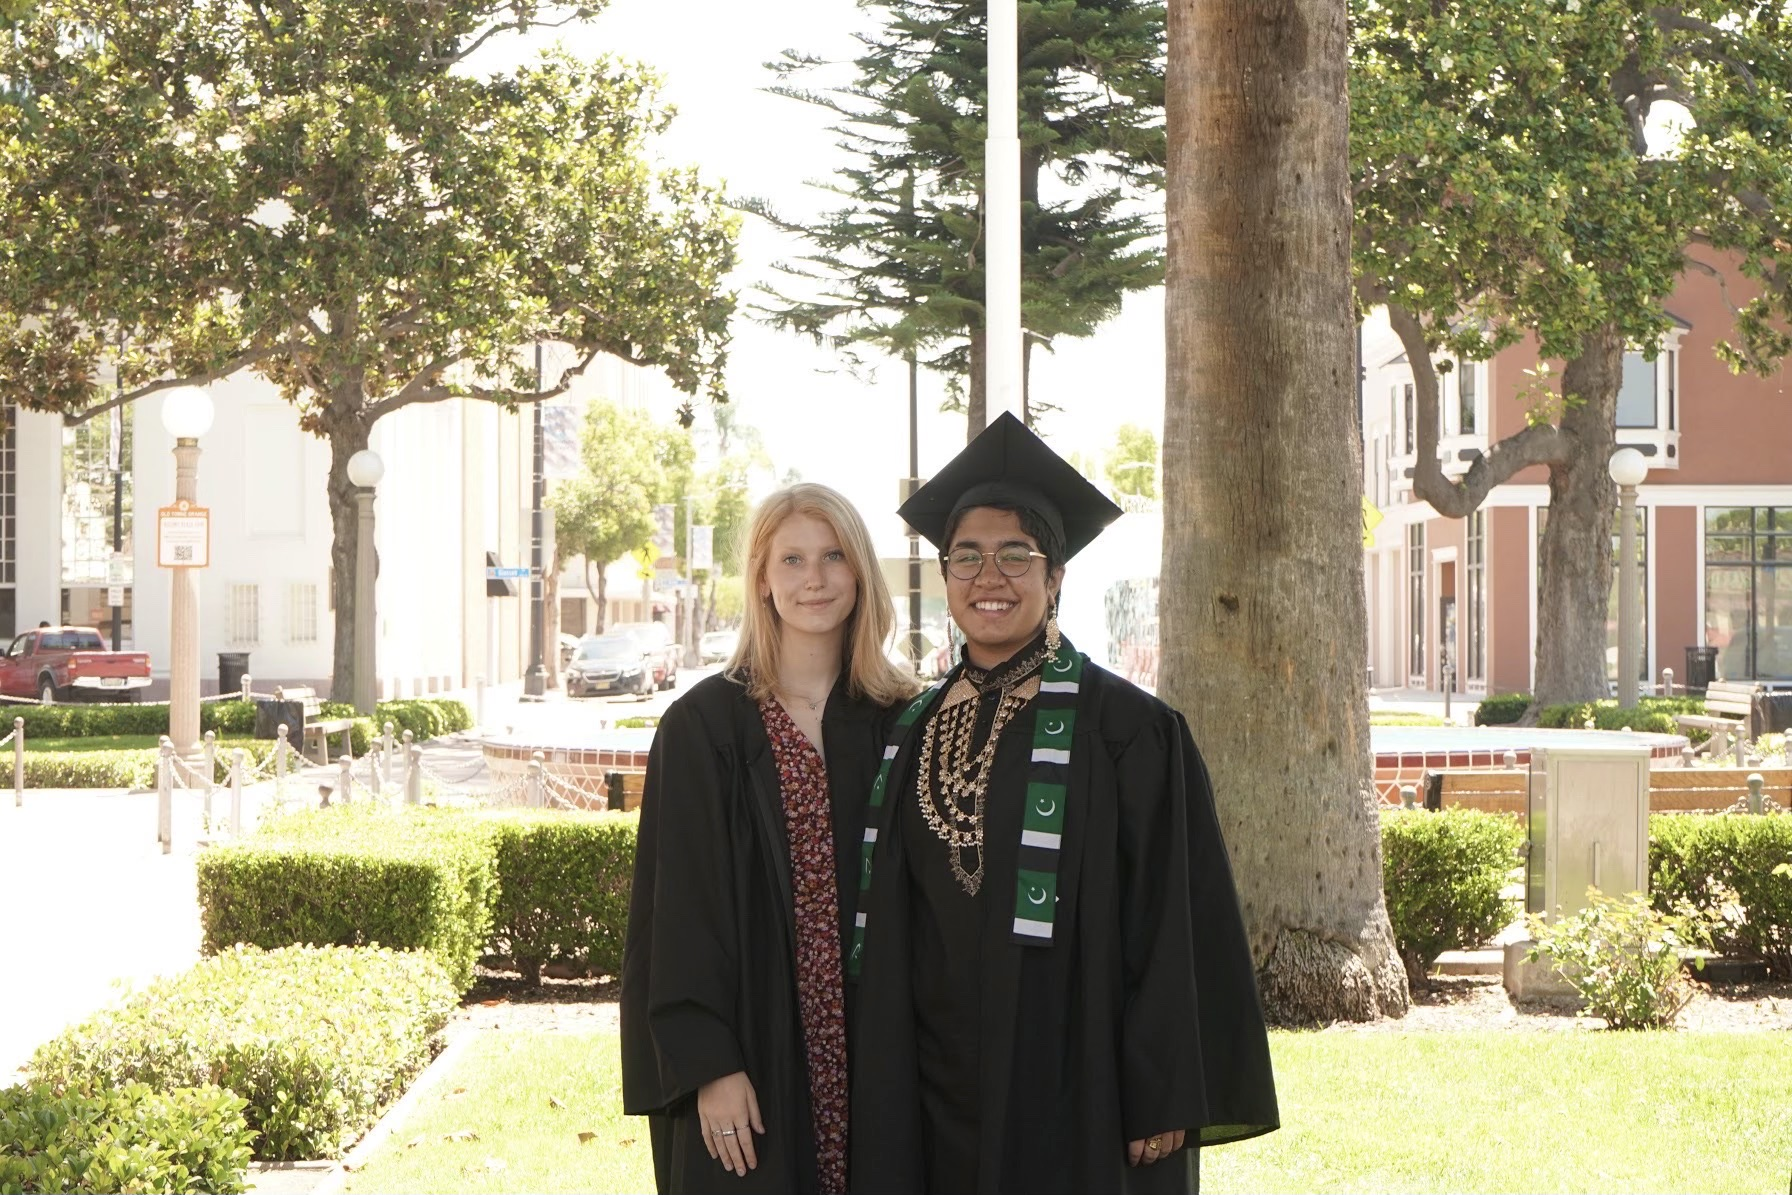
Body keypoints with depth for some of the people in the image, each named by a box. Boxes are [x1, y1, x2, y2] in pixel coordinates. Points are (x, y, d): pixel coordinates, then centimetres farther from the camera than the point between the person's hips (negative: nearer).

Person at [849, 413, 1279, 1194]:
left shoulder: (1127, 729, -6)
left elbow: (1176, 926, -8)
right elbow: (885, 938, 13)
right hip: (937, 1101, 4)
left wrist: (1163, 1102, -12)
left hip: (1076, 1102, -4)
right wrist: (881, 1098, 8)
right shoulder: (915, 735, 9)